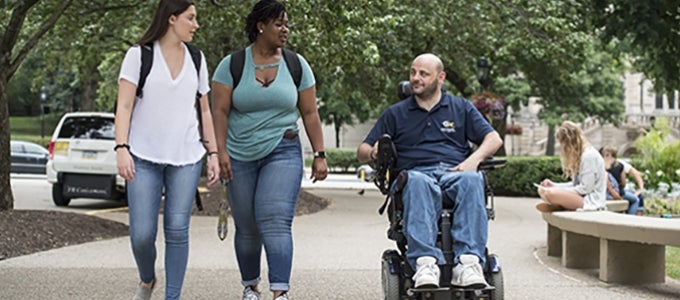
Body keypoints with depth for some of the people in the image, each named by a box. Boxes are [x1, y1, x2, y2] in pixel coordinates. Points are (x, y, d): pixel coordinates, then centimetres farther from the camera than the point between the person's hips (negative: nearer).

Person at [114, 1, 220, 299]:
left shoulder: (196, 59, 10)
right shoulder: (139, 55, -1)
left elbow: (205, 110, 15)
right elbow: (124, 106, -6)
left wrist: (213, 153, 9)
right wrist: (122, 148, -17)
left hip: (186, 156, 3)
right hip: (145, 157, -3)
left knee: (177, 230, -3)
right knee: (142, 234, -5)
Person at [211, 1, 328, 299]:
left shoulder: (297, 65, 5)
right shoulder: (232, 65, 0)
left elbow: (310, 113, 6)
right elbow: (220, 111, -4)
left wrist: (319, 155, 2)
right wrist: (221, 151, -13)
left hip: (282, 153, -1)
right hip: (240, 157, 1)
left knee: (275, 222, -17)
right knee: (247, 229, 8)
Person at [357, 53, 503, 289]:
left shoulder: (461, 108, 24)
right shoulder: (395, 113, 25)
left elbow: (494, 139, 15)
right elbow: (362, 152, 21)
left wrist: (474, 159, -6)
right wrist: (373, 153, -5)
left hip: (454, 171, 1)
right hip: (416, 172, 0)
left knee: (471, 180, -38)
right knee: (417, 183, -40)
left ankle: (468, 263, -51)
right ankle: (425, 263, -56)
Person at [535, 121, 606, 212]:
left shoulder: (589, 155, -16)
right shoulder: (580, 154, 15)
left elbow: (585, 188, -18)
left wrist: (561, 191, -12)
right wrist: (554, 185, 9)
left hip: (590, 201, -10)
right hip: (580, 197, 10)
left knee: (550, 194, -31)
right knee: (542, 190, 5)